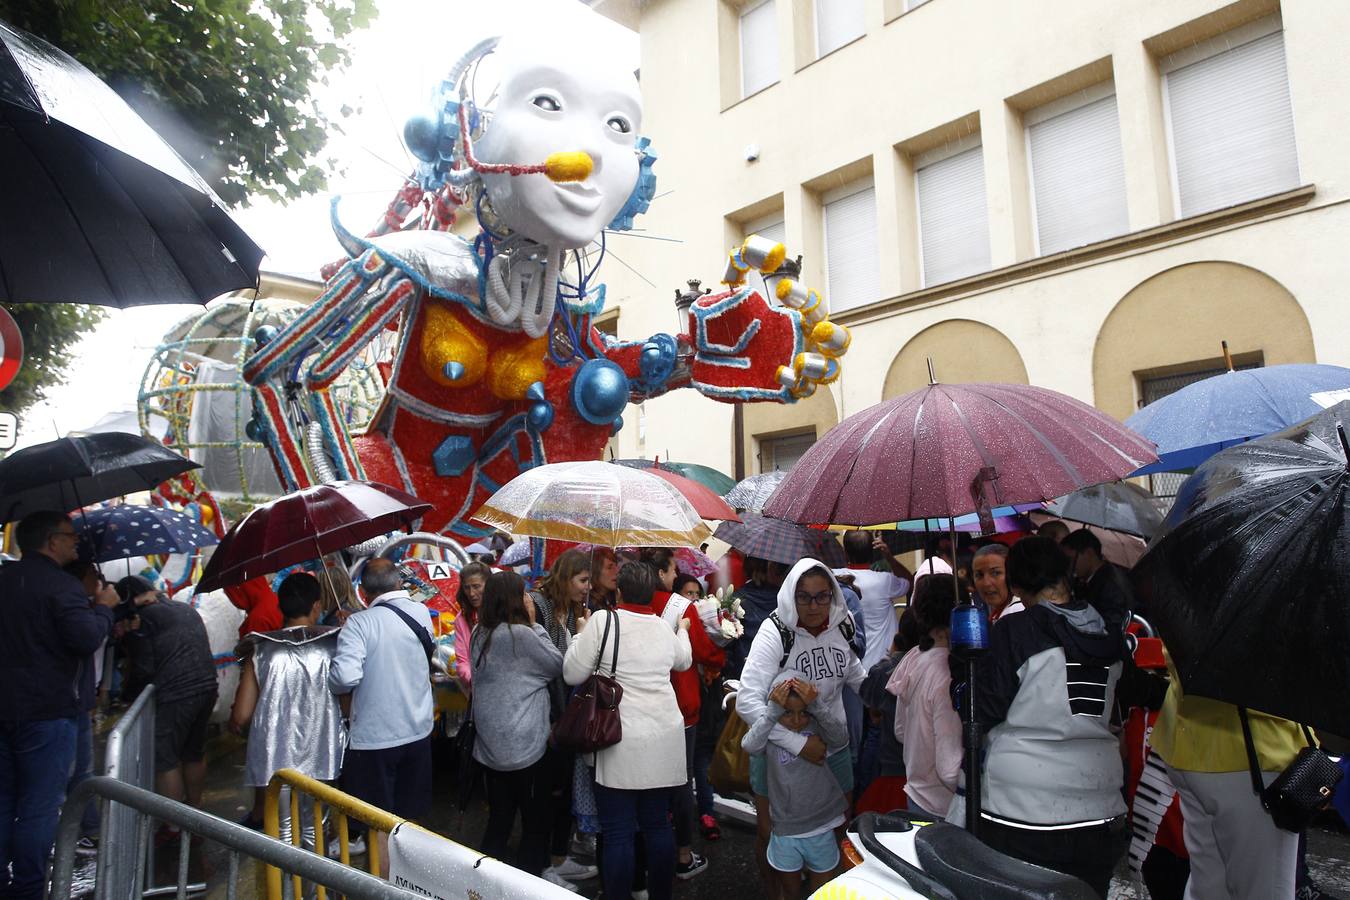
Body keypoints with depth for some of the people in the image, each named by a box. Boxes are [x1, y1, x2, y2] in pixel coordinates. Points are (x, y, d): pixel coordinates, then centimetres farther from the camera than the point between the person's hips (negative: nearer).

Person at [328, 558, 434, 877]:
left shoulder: (359, 623, -16)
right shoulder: (421, 612, -1)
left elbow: (346, 676, -27)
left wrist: (329, 684, -4)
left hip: (373, 737, -5)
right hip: (418, 731, 5)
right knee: (407, 819, 21)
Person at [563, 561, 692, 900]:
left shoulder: (603, 620, -10)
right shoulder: (664, 627, 7)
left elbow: (573, 674, -5)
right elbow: (684, 660, 28)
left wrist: (582, 634, 11)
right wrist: (683, 630, 48)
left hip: (623, 742, -5)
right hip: (664, 740, 5)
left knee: (618, 832, 5)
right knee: (658, 824, 16)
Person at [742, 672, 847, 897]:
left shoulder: (816, 727, -5)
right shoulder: (770, 733, -9)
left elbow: (841, 735, -21)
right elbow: (750, 745, -28)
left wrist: (816, 705, -30)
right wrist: (772, 710, -30)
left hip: (822, 827, 1)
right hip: (786, 829, -1)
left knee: (823, 891, 19)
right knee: (790, 889, 18)